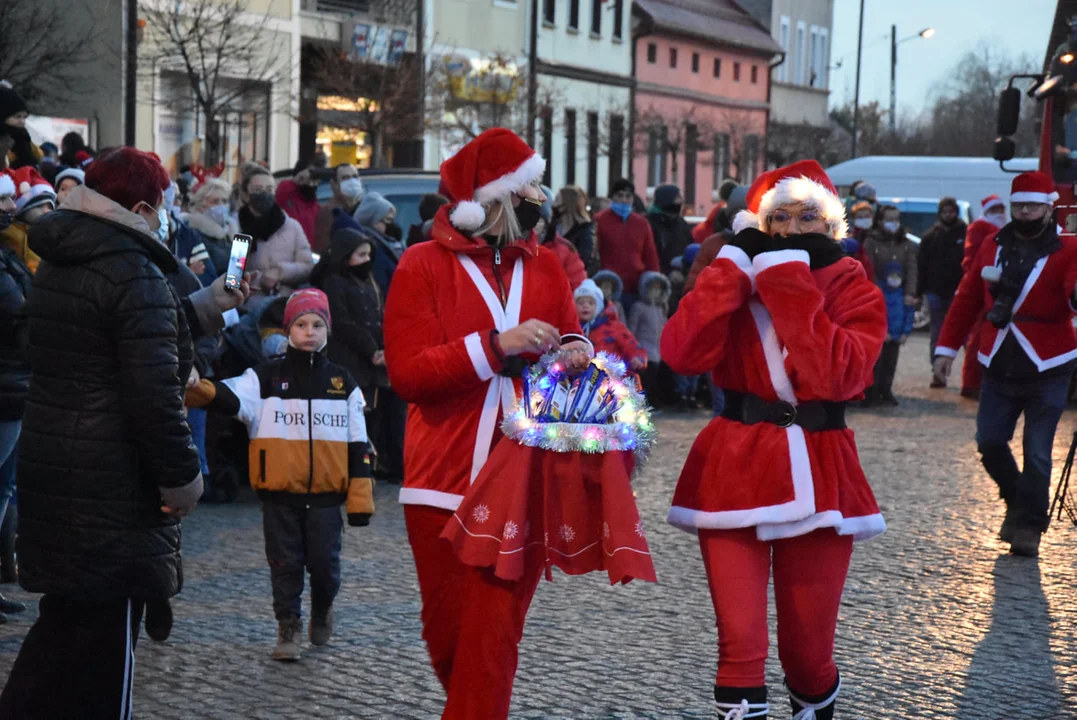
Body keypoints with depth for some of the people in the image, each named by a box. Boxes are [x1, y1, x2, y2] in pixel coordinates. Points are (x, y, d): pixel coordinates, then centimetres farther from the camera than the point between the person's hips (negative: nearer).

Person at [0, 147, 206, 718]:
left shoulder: (55, 267, 14)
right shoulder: (135, 275, -15)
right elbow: (154, 394, -21)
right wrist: (181, 476, -14)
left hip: (49, 471, 9)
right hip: (112, 487, -9)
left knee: (63, 622, 19)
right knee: (105, 636, 1)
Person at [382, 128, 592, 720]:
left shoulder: (544, 265, 11)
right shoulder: (423, 265, -2)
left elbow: (567, 344, 20)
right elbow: (406, 372, -12)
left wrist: (577, 353, -4)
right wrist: (496, 345, -20)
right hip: (447, 478, -2)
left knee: (496, 636, -1)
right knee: (449, 633, 8)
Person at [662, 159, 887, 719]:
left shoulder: (856, 293, 1)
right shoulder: (733, 282, 5)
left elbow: (838, 376, -20)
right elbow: (682, 354, -15)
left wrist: (790, 279, -18)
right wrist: (737, 263, -13)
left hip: (815, 477, 0)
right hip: (735, 469, 1)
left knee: (807, 652, 8)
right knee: (740, 644, -10)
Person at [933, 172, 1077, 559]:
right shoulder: (993, 247, 6)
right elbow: (967, 299, 9)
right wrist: (947, 347, 6)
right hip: (999, 368, 4)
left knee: (1036, 454, -2)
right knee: (989, 442, 3)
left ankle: (1028, 527, 9)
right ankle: (1017, 500, 29)